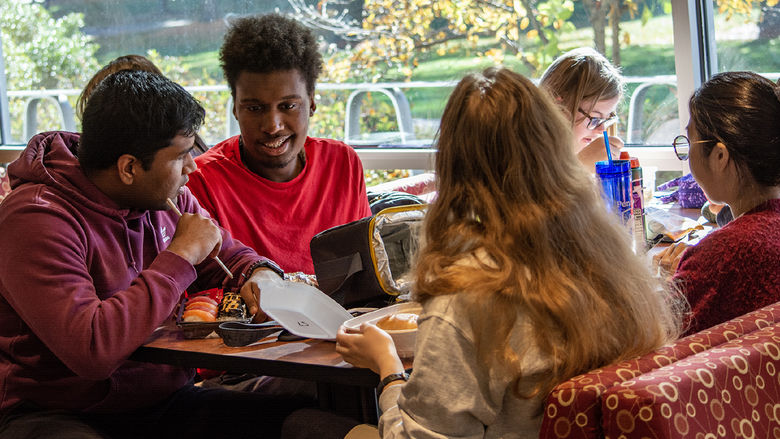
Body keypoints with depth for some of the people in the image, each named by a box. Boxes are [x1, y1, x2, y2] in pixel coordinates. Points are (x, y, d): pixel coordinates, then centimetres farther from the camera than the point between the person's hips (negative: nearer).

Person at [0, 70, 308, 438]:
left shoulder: (170, 200, 6)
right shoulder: (37, 218, -19)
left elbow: (230, 254, 24)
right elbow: (90, 349, -31)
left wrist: (262, 275, -2)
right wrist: (181, 256, -22)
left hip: (166, 401, 6)